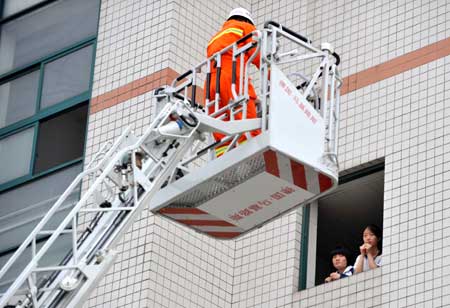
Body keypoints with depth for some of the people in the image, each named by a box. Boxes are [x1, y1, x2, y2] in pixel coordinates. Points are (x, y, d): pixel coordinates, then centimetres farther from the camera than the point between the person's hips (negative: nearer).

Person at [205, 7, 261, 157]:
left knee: (222, 138, -4)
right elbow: (258, 56, 8)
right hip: (232, 80, -6)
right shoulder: (245, 27, 20)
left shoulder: (215, 38, 39)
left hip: (210, 84, 7)